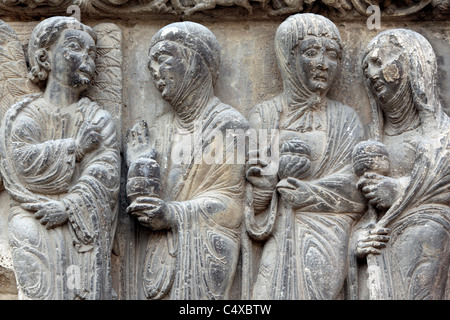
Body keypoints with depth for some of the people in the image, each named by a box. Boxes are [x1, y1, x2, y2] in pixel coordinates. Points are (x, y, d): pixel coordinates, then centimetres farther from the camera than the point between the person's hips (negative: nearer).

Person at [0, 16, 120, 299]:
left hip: (86, 232, 1)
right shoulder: (24, 115, 10)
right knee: (45, 290, -14)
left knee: (86, 291, -10)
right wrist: (75, 147, -4)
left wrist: (68, 205, -17)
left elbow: (105, 175, -3)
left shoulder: (99, 120, 13)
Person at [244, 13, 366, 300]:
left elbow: (354, 191, -4)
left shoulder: (346, 120, 7)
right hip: (278, 243, 0)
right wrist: (281, 169, -21)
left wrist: (279, 181, -11)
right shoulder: (266, 115, 8)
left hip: (326, 244, 0)